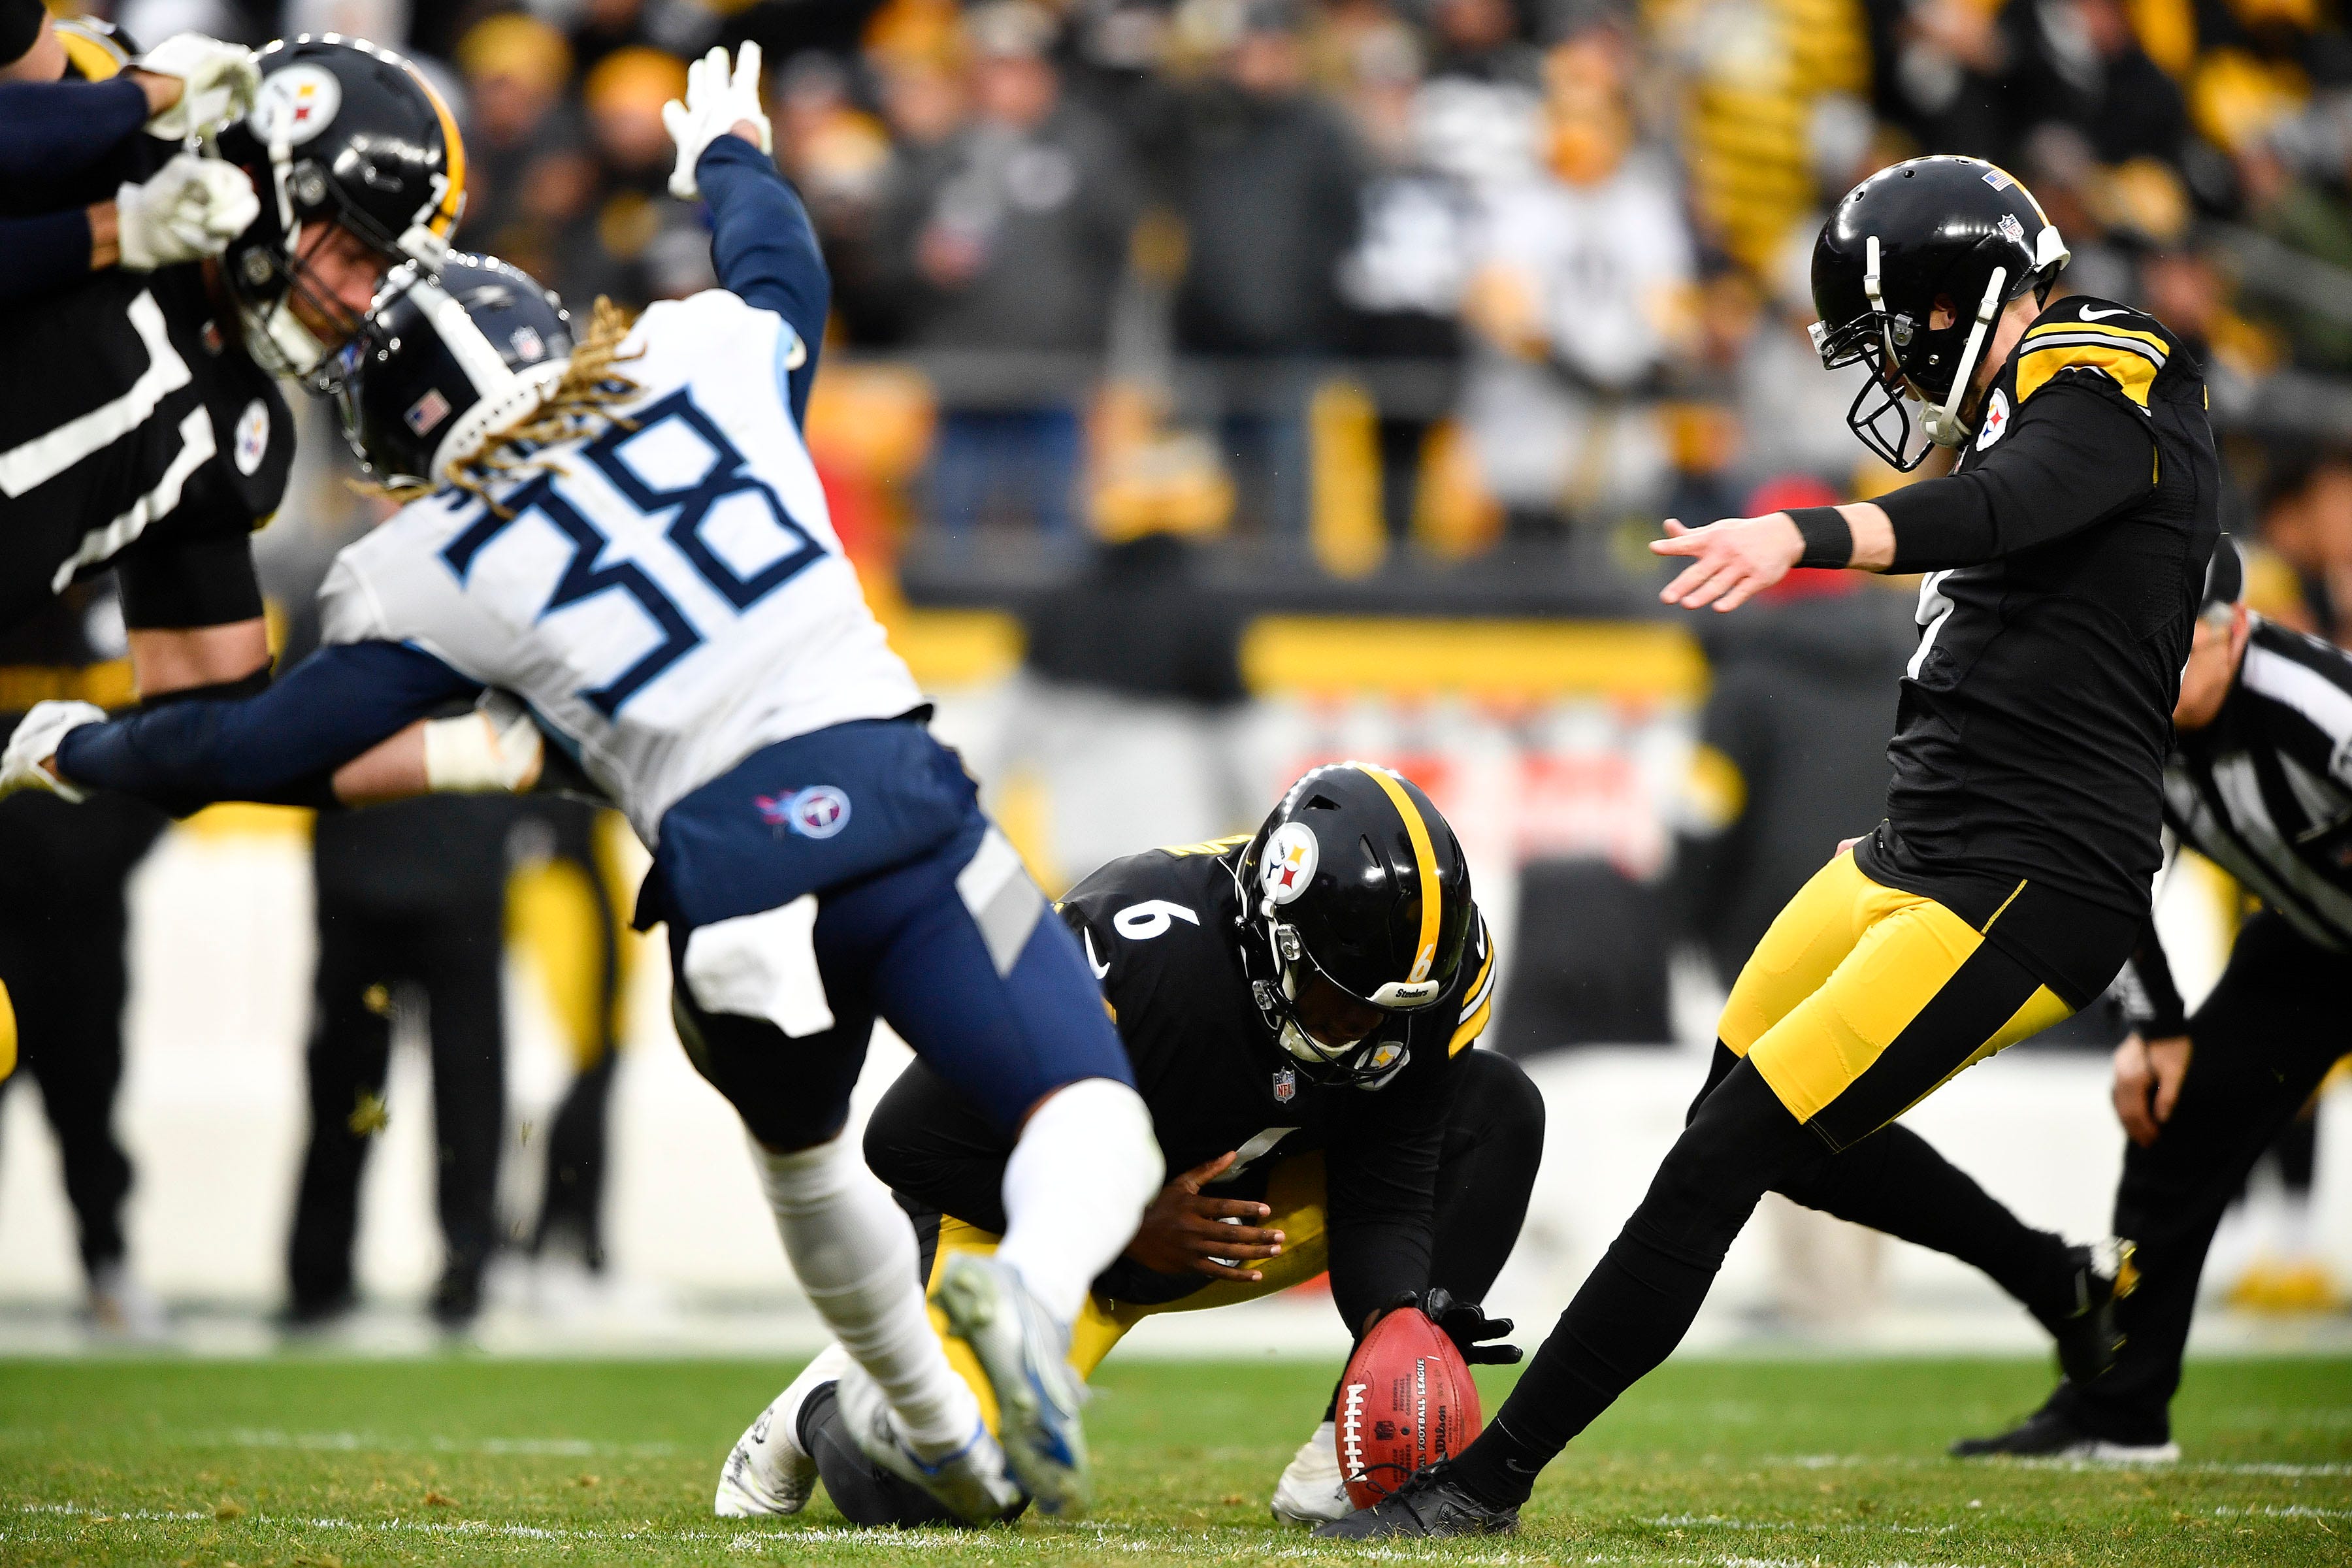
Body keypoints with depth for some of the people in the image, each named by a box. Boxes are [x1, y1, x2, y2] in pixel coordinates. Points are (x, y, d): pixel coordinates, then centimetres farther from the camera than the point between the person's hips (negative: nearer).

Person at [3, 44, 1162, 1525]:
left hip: (731, 871, 0)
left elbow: (269, 750, 16)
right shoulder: (712, 356, 14)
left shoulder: (437, 570, 8)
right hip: (896, 796, 0)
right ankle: (1032, 1285, -33)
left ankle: (936, 1433, 36)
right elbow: (783, 260, 39)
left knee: (799, 1150, 30)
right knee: (1093, 1118, 0)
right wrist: (728, 156, 61)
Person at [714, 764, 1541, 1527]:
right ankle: (833, 1404, 10)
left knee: (1497, 1109, -13)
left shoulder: (1419, 996, -19)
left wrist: (1396, 1322, -35)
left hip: (1219, 1207, 6)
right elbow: (908, 1141, -26)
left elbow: (1382, 1205, -13)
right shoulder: (1139, 954, -35)